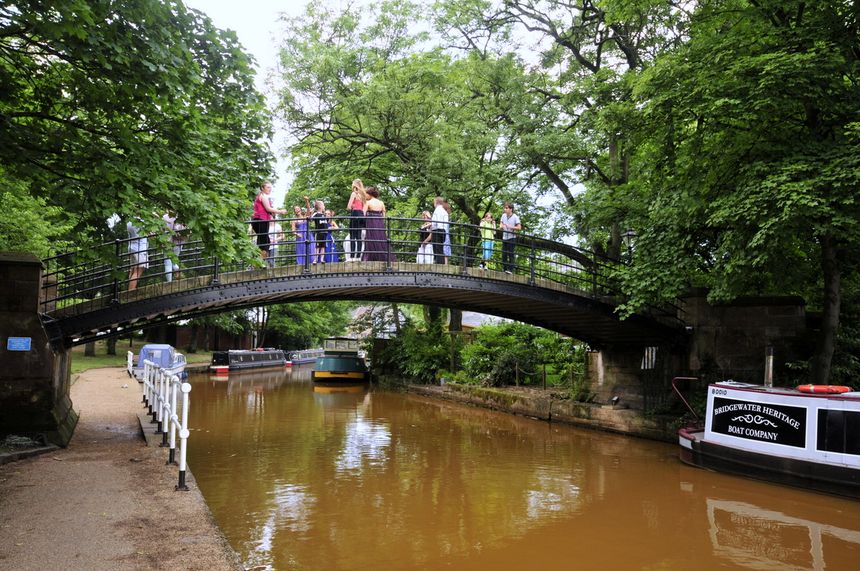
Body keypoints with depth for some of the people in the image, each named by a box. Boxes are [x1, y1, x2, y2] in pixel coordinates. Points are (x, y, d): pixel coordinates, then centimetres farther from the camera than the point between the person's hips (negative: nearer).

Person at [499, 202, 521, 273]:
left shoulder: (515, 217, -8)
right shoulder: (503, 216, 7)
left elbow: (519, 227, -10)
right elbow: (501, 224, 20)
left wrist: (510, 227, -18)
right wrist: (501, 226, -4)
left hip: (512, 238, -5)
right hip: (504, 238, 5)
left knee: (511, 254, -8)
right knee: (504, 254, 6)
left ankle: (510, 269, -8)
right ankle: (505, 269, 14)